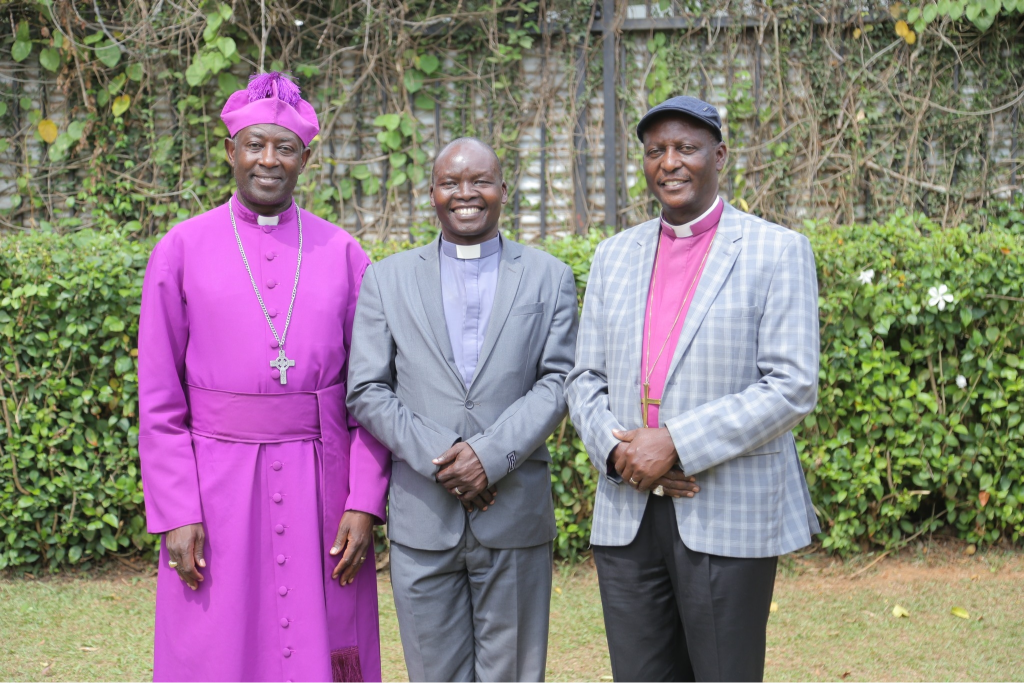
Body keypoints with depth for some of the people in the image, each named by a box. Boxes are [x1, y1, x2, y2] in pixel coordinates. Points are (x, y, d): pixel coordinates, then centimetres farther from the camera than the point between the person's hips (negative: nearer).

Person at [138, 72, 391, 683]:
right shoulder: (182, 250, 3)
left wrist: (365, 503, -4)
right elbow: (159, 399, 1)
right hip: (218, 488, -1)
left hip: (319, 489, 1)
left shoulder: (342, 254, 6)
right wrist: (175, 514, -6)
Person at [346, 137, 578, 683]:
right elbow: (367, 391, 2)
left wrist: (491, 455, -14)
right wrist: (439, 459, -11)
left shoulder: (548, 278, 8)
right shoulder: (387, 279, 8)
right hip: (422, 520, 0)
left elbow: (558, 381, -1)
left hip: (516, 514, 0)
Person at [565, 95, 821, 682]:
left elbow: (793, 387, -10)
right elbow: (586, 381, 13)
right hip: (627, 519, 4)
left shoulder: (778, 251, -2)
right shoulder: (615, 256, 13)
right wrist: (615, 448, -8)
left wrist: (676, 444, -17)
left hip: (730, 518, -4)